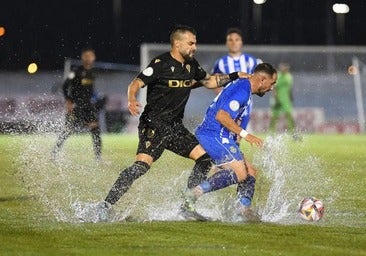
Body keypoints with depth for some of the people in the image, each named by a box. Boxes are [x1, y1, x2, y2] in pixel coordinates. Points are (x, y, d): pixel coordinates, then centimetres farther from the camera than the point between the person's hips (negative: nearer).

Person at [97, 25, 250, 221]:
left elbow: (208, 81, 29)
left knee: (204, 157, 2)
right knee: (142, 165, -23)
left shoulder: (191, 65, 11)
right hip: (154, 125, -8)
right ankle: (106, 205, -21)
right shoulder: (161, 64, -12)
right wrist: (132, 100, -37)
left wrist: (234, 76, 22)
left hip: (175, 126, 8)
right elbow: (136, 83, -17)